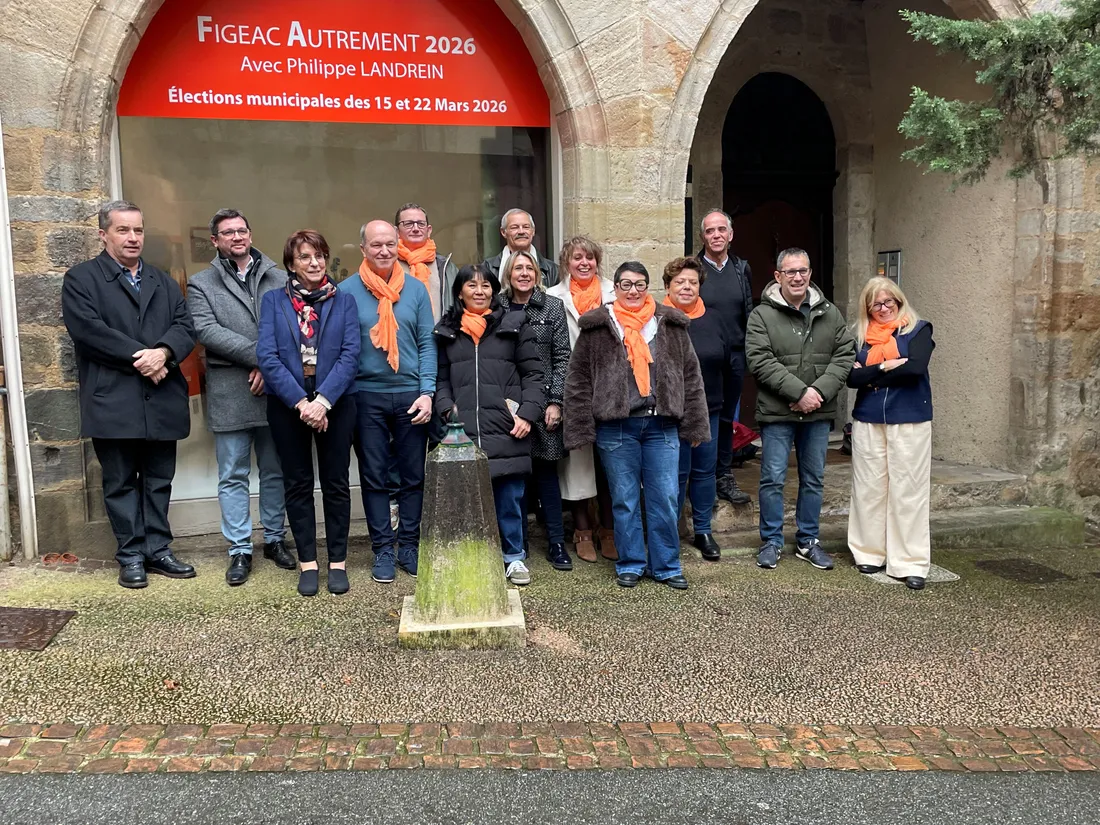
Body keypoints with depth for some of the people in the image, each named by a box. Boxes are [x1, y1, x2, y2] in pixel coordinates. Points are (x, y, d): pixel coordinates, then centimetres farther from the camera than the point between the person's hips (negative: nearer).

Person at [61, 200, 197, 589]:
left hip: (161, 400, 4)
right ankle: (131, 556, 14)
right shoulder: (81, 279, 3)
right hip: (113, 401, -4)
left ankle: (157, 550, 19)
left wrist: (163, 352, -15)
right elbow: (88, 329, -12)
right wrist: (140, 358, -16)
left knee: (159, 480, 10)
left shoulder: (163, 281, 18)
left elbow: (185, 326, 5)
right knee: (121, 482, 5)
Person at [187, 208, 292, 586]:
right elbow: (207, 331, -9)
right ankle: (240, 549, 15)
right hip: (229, 394, -1)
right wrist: (259, 354, -16)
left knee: (275, 471, 11)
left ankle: (275, 538, 26)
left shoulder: (278, 278, 8)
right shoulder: (201, 284, 6)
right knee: (233, 476, 5)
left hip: (275, 388, 1)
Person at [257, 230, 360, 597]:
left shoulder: (344, 301, 5)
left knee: (336, 482, 5)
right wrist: (301, 402, -16)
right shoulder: (273, 301, 4)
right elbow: (266, 356, -6)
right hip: (287, 404, 0)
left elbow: (350, 353, -5)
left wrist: (323, 401, -17)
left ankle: (338, 562, 15)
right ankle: (307, 563, 17)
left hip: (335, 403, 0)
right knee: (297, 483, 7)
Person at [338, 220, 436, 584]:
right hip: (366, 396, -1)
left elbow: (427, 343, 3)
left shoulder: (416, 288, 4)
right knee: (374, 477, 6)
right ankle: (383, 550, 17)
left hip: (411, 394, 1)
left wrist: (427, 392, -5)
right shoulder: (346, 291, 0)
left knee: (413, 475, 7)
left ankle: (409, 545, 20)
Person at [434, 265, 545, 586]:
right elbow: (441, 378, 14)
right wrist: (448, 409, -3)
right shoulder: (447, 331, 14)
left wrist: (527, 414, -5)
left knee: (510, 496, 4)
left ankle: (514, 557, 19)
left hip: (507, 428, -1)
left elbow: (532, 374, 5)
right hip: (463, 430, 1)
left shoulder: (515, 325, 8)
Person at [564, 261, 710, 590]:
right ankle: (630, 564, 22)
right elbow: (578, 380, 2)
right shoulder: (597, 328, 2)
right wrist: (582, 428, -4)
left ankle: (666, 566, 19)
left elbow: (690, 376, 10)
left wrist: (694, 425, 5)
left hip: (662, 424, 2)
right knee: (624, 500, 7)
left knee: (665, 499, 5)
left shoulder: (671, 325, 8)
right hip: (616, 427, -1)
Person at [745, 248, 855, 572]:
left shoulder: (830, 314, 7)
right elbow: (761, 362, -15)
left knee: (813, 479, 13)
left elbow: (844, 356, 1)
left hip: (818, 412, 4)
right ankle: (772, 541, 17)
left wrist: (820, 391, -14)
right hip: (776, 412, -4)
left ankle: (808, 541, 26)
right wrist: (800, 392, -19)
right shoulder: (762, 315, -5)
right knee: (773, 479, 2)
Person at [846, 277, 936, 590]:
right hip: (868, 421, 3)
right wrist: (886, 367, -13)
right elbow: (851, 377, -2)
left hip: (909, 420, -3)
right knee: (869, 489, 7)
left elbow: (916, 368, -15)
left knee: (908, 491, -1)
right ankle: (870, 553, 19)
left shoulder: (918, 330, 2)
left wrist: (870, 374, -7)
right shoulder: (861, 336, 10)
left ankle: (911, 563, 4)